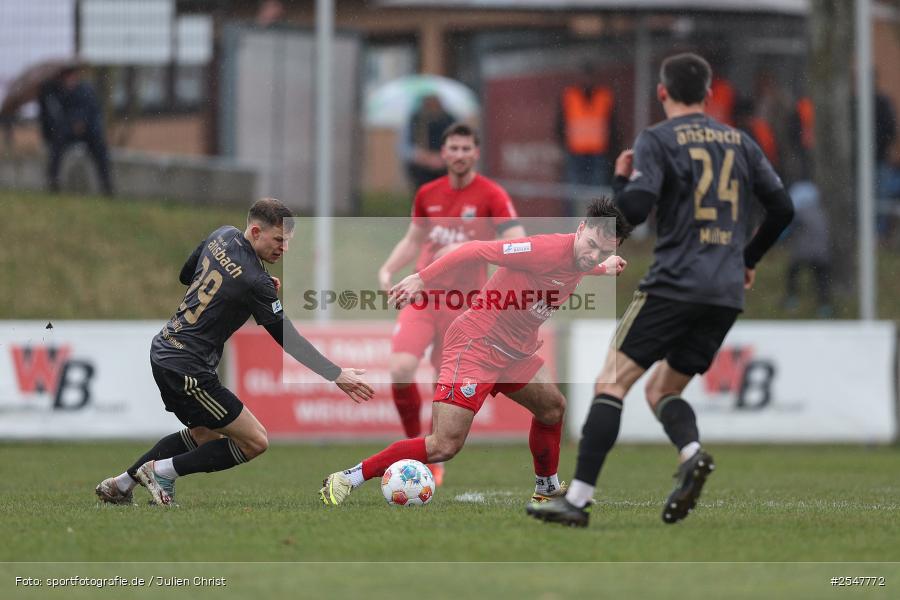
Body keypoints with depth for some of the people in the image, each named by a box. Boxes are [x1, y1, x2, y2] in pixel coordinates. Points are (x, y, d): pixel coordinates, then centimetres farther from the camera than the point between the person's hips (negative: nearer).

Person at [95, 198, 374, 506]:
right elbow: (288, 340, -17)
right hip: (188, 368, -9)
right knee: (255, 442, -3)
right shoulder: (255, 281, -21)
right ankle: (163, 471, 1)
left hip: (164, 351, 9)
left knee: (204, 435, 26)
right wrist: (337, 375, -12)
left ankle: (120, 484, 26)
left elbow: (185, 275, 19)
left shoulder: (222, 236, 3)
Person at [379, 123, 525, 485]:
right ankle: (414, 442, 2)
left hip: (464, 302, -2)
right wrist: (388, 269, 4)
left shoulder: (491, 196, -7)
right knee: (401, 369, -19)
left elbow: (519, 245, -17)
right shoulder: (427, 194, 7)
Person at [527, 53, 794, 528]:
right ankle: (692, 453, -14)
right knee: (662, 390, 16)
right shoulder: (739, 142, 15)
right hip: (727, 294, 6)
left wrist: (622, 178, 8)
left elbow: (634, 210, -13)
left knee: (612, 383, -3)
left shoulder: (656, 140, -2)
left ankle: (578, 497, -12)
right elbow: (782, 208, 15)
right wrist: (749, 258, 29)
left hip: (674, 283, -6)